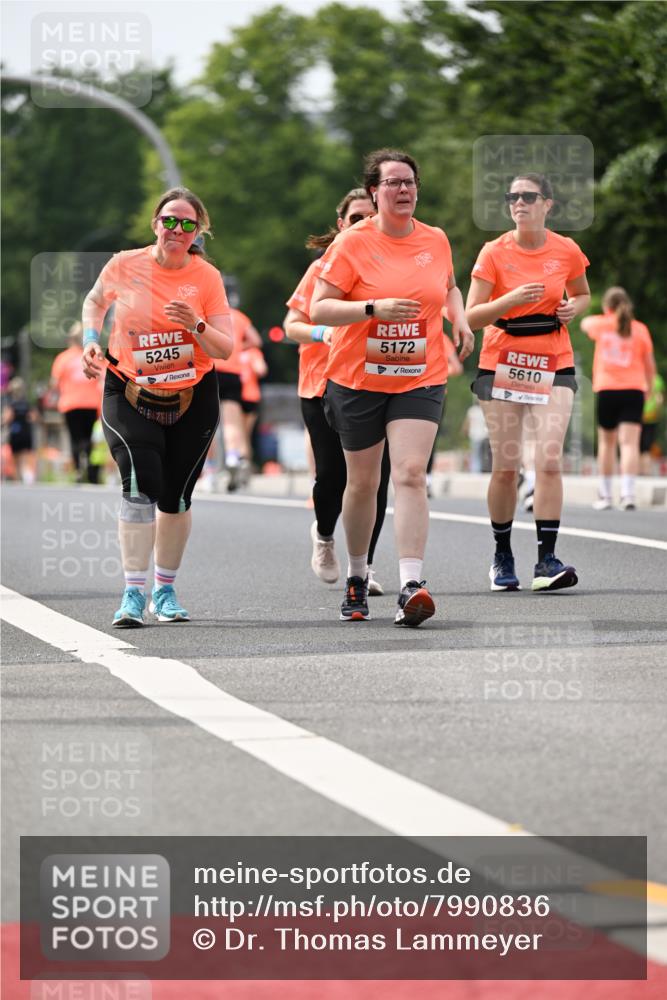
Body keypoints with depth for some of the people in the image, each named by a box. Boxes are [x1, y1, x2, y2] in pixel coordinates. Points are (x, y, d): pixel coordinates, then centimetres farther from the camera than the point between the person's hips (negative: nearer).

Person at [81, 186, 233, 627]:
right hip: (130, 395, -2)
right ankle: (134, 593, -15)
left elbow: (226, 349, -6)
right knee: (141, 484, -20)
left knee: (175, 497, 7)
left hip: (192, 400, 2)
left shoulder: (207, 277, -6)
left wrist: (196, 326, -25)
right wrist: (91, 342, -1)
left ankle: (165, 590, 25)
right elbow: (95, 301, 15)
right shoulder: (125, 266, -7)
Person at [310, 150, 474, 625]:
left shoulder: (436, 240, 5)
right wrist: (374, 308, -23)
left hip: (421, 379, 1)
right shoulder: (353, 243, -6)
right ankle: (357, 577, 30)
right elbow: (319, 308, -10)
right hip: (358, 379, -1)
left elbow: (449, 286, 26)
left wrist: (460, 318, 6)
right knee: (363, 481, 9)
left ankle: (411, 585, -22)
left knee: (410, 474, -15)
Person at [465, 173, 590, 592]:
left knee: (549, 460, -14)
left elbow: (583, 294, 18)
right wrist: (512, 299, -24)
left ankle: (547, 560, -15)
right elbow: (472, 316, -8)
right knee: (506, 467, 2)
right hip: (502, 365, 0)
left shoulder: (567, 251, 0)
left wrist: (572, 308, -5)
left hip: (553, 367, 0)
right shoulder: (494, 252, -5)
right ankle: (503, 556, 19)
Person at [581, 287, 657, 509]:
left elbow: (585, 323, 30)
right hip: (634, 390, 0)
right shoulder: (640, 329, 4)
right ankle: (628, 493, -22)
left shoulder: (601, 324, 5)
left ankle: (605, 495, 19)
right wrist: (648, 387, 23)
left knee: (607, 443, 13)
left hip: (606, 390, 1)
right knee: (630, 443, -8)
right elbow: (650, 365, 7)